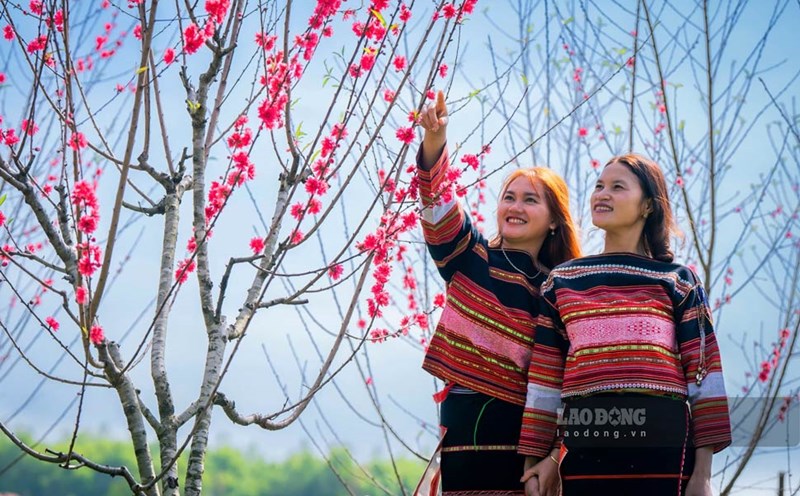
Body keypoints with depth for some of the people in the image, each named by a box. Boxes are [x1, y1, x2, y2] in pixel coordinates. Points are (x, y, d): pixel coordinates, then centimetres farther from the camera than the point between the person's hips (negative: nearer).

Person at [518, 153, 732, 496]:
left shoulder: (678, 282, 8)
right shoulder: (562, 283, 14)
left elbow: (702, 373, 4)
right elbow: (545, 377, 13)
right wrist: (539, 456, 7)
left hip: (661, 446, -2)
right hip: (584, 444, 2)